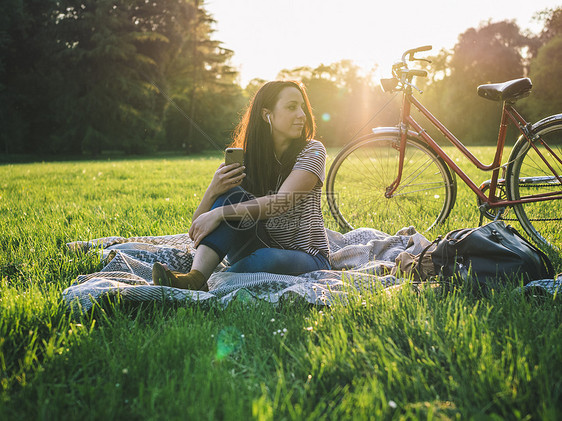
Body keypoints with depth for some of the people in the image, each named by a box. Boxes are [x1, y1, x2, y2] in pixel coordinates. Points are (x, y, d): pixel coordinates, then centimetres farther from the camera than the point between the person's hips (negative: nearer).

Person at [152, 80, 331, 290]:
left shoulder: (312, 151, -7)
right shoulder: (241, 161, -1)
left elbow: (282, 202, -25)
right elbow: (197, 228, -5)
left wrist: (218, 214, -31)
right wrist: (212, 192, -26)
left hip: (307, 259, -2)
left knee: (267, 258, -38)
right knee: (232, 195, -23)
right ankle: (195, 277, -35)